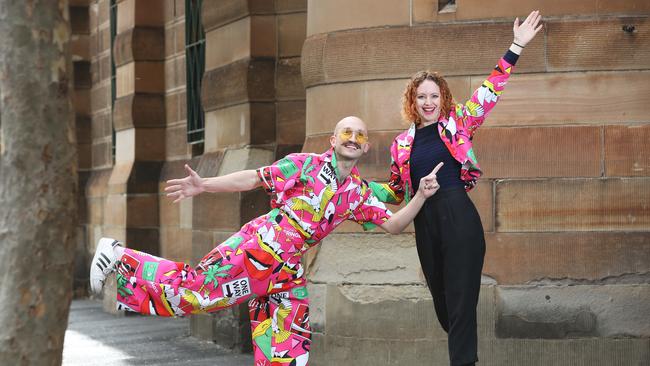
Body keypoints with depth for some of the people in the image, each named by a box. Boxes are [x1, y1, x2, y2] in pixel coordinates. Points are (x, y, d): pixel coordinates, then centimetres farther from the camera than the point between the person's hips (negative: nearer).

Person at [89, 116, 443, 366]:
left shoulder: (360, 194, 15)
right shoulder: (305, 164, -2)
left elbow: (394, 225, 14)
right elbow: (252, 178, -4)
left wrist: (420, 196, -1)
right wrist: (202, 185, -13)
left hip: (288, 269, 7)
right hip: (260, 246, -7)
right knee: (192, 287, -16)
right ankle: (121, 258, 1)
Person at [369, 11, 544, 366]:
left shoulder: (457, 122, 4)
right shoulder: (402, 144, 12)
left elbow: (489, 92, 2)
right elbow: (397, 192, 20)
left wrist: (516, 47, -3)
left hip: (458, 218, -4)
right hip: (425, 225, 4)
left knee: (461, 300, -7)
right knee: (441, 297, 13)